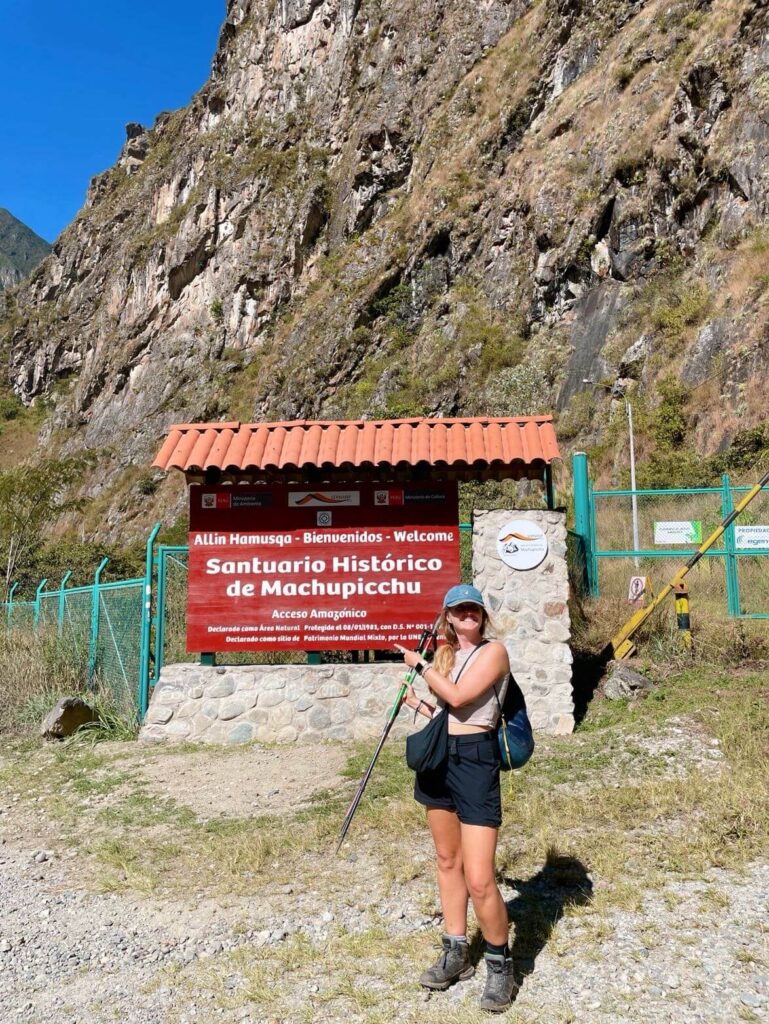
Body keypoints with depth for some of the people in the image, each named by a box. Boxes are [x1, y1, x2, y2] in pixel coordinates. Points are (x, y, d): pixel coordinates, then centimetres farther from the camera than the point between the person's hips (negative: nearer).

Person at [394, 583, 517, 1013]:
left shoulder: (494, 650, -11)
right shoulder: (444, 652, 10)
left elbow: (457, 695, -20)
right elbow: (415, 691, 23)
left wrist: (421, 664, -10)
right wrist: (416, 699, 2)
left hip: (475, 758, -7)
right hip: (438, 756, 7)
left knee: (479, 879, -9)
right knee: (448, 860, 18)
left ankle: (500, 963, 14)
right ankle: (457, 952, 33)